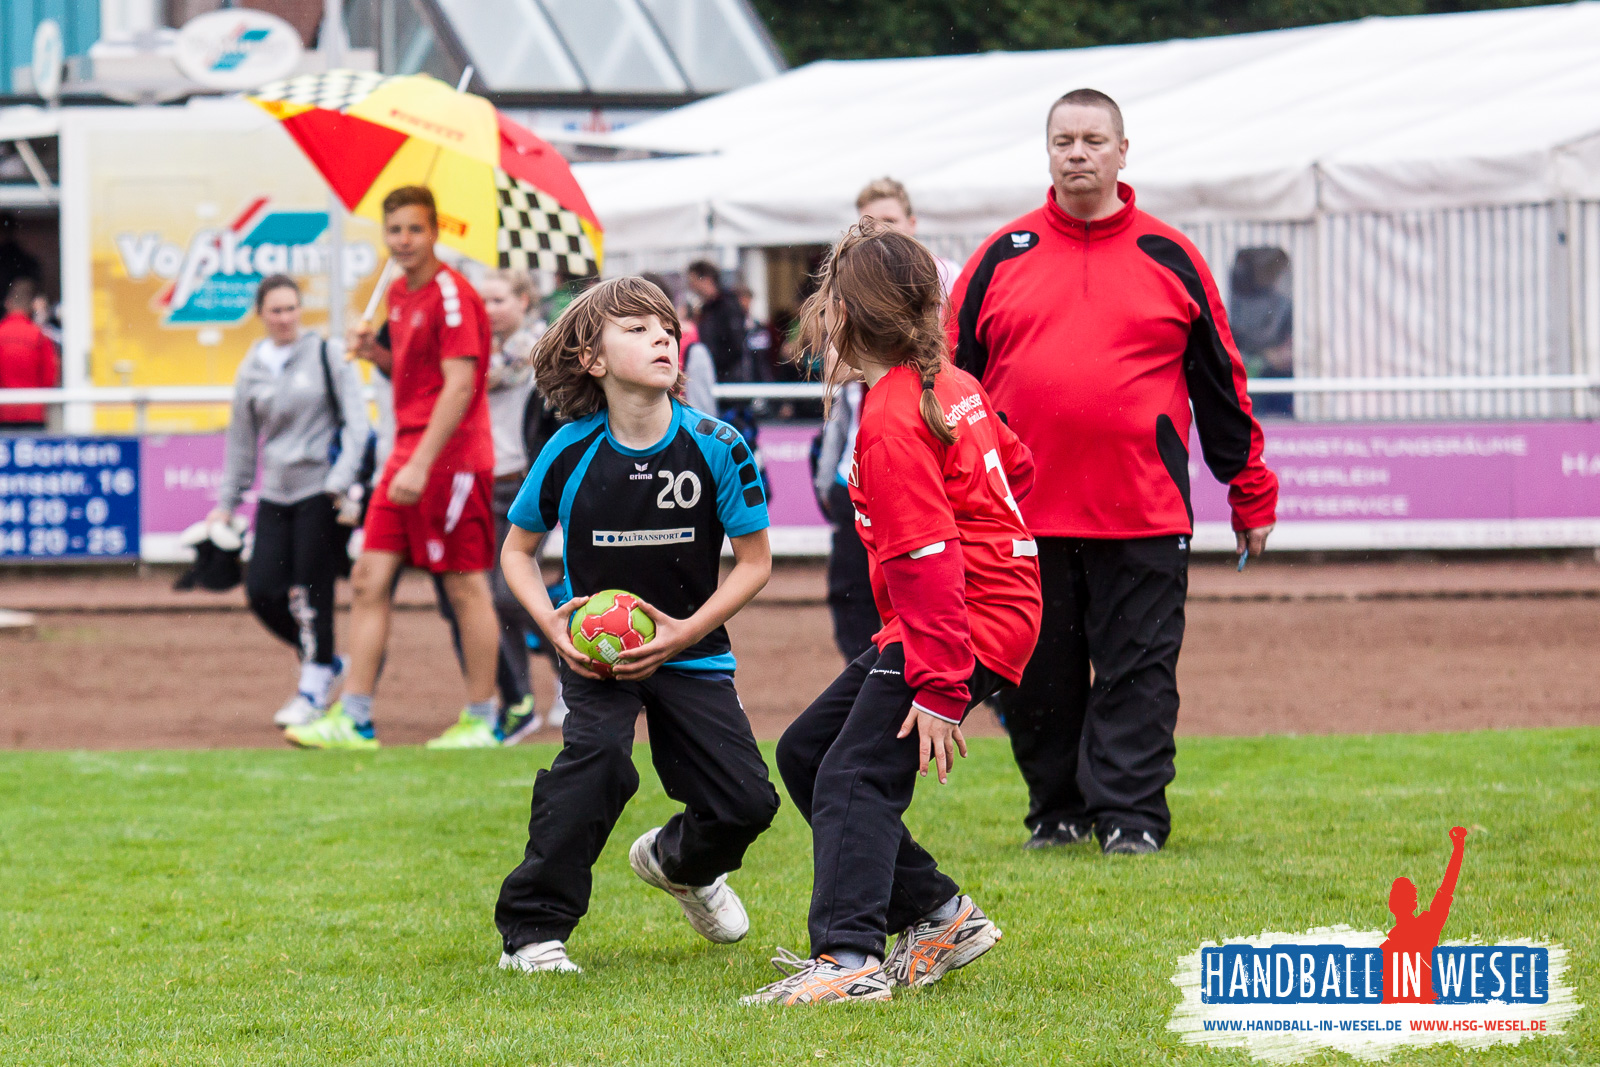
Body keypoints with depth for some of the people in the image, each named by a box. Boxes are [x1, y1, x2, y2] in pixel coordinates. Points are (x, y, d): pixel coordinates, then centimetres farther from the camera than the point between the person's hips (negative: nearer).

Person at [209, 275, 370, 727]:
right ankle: (324, 662, 19)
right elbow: (241, 442, 18)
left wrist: (341, 479, -16)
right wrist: (227, 503, 17)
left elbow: (355, 419, -4)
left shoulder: (327, 354, -2)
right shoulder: (251, 370, 10)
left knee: (311, 591, -6)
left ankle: (313, 691, 7)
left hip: (321, 490, -5)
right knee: (262, 592, -3)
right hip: (276, 494, 5)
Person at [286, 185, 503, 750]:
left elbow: (459, 385, -20)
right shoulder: (400, 294, 14)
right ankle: (353, 718, 4)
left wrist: (421, 464, -24)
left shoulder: (451, 295, -13)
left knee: (466, 587, -1)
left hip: (450, 458, -9)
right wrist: (375, 351, 6)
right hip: (407, 457, 9)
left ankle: (481, 720, 7)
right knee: (369, 580, 3)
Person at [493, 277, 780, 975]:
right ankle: (530, 931, -17)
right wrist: (552, 625, -13)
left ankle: (681, 863, 35)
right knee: (598, 756, -29)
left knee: (746, 800, -4)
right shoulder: (570, 453, -12)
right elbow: (516, 551, 4)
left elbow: (755, 560, -4)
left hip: (691, 649, 2)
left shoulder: (715, 446, -13)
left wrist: (687, 631, -15)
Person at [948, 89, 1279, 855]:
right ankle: (1056, 811, 18)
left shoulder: (1169, 260, 8)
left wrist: (1251, 494, 11)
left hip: (1142, 516, -1)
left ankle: (1129, 813, -1)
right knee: (1040, 673, 6)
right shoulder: (1002, 259, 9)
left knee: (1138, 669, -3)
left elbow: (1221, 383, 11)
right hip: (1021, 512, 1)